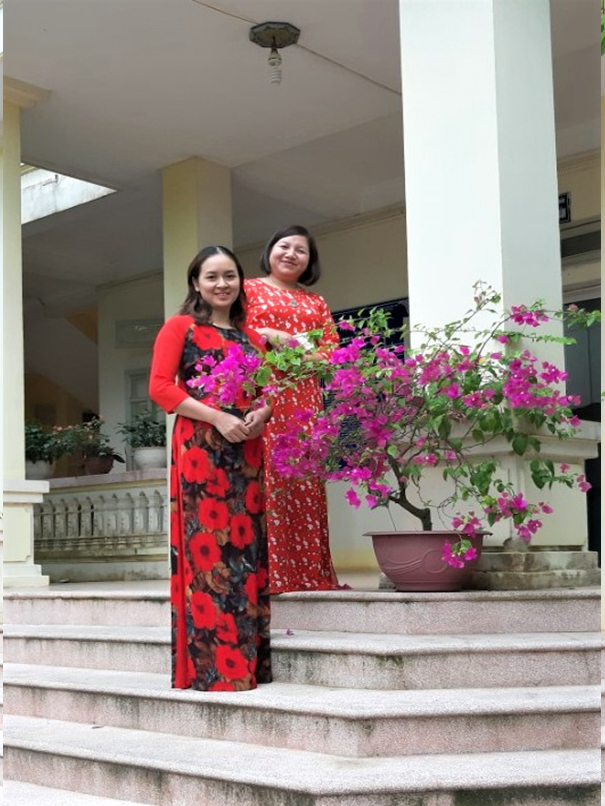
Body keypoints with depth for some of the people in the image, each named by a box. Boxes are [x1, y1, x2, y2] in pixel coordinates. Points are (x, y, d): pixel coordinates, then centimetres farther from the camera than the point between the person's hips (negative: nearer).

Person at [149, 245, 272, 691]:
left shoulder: (251, 337, 19)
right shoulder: (180, 327, 4)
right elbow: (161, 386, -6)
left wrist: (262, 414, -2)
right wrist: (218, 418, -15)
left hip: (247, 452, 5)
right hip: (200, 449, -5)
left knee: (247, 548, 4)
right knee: (206, 548, -8)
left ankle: (246, 662, 11)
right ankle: (210, 666, -4)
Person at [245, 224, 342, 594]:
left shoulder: (317, 303, 23)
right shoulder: (249, 289, 11)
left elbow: (332, 350, 13)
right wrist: (270, 336, -12)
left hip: (305, 400, 4)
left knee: (307, 484, 0)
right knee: (267, 478, -10)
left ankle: (311, 571, 3)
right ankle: (269, 572, -9)